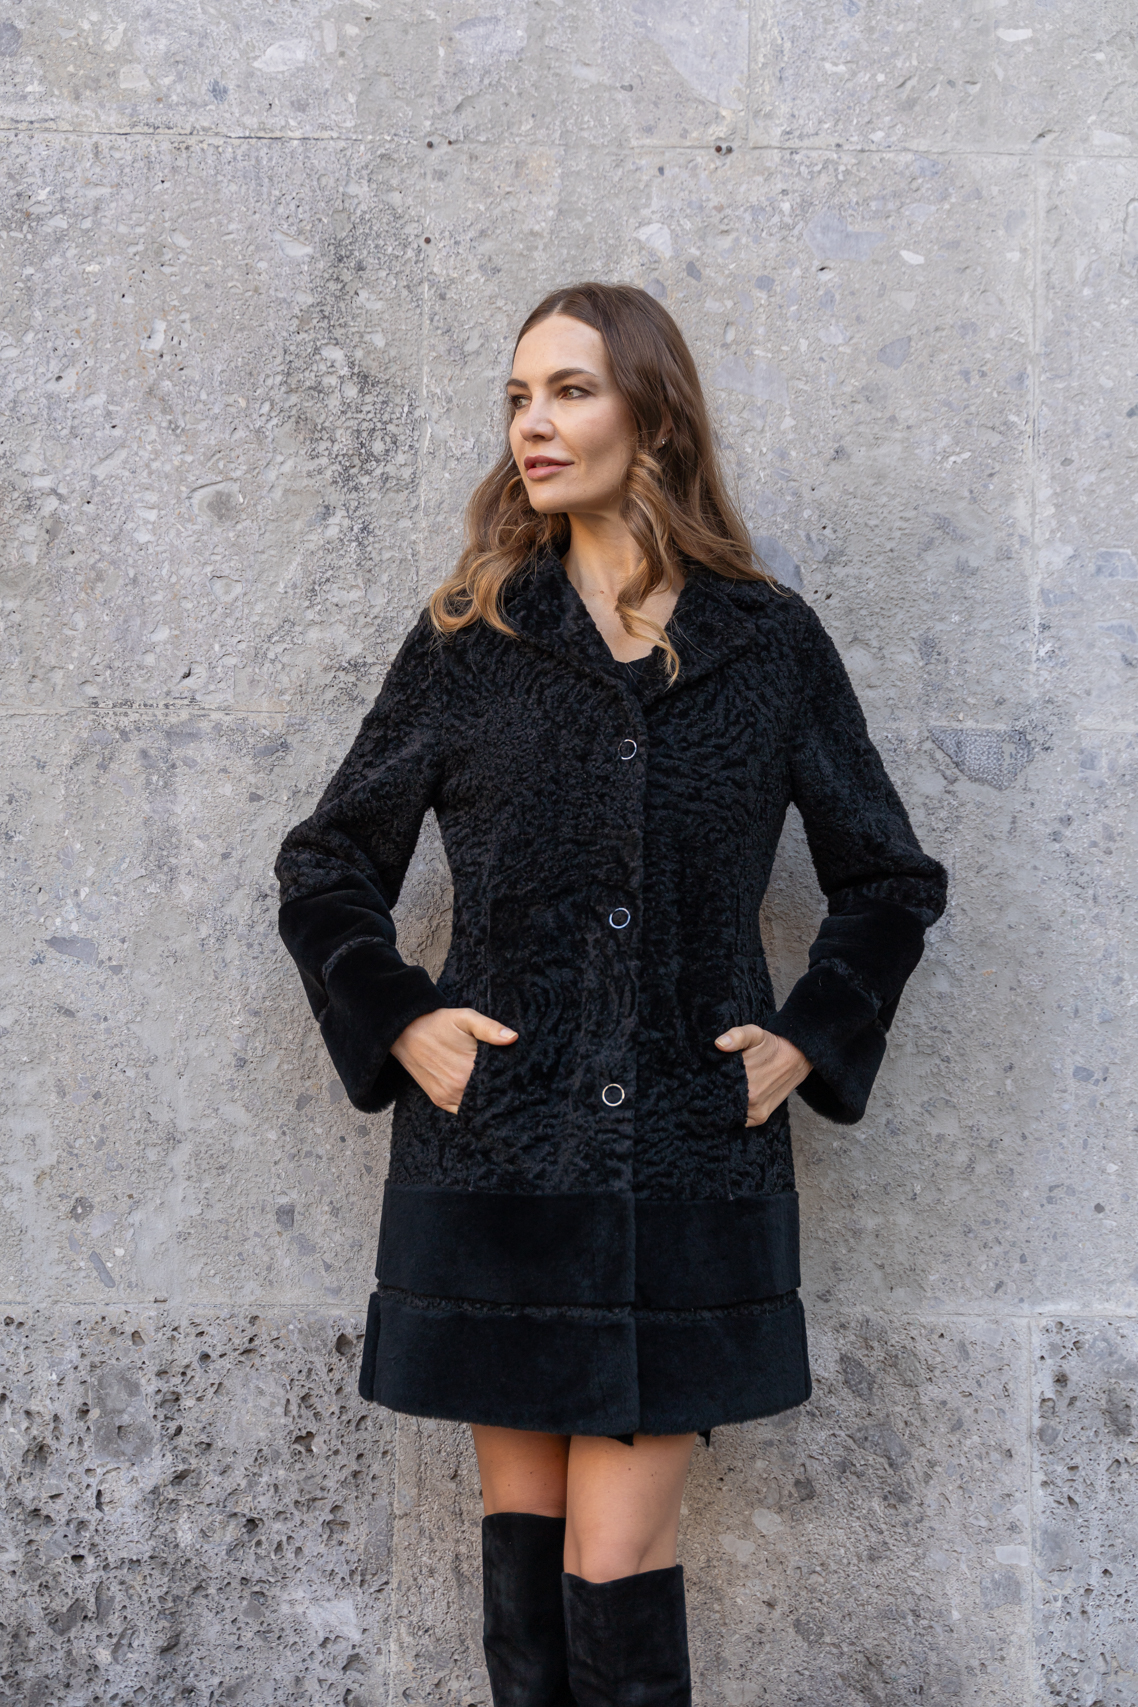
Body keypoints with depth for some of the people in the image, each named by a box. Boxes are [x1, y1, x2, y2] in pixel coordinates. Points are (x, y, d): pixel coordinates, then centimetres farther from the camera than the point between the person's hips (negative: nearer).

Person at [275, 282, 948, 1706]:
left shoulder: (769, 642, 4)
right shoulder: (469, 640, 4)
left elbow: (890, 880, 14)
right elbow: (325, 866, 12)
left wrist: (809, 1042, 3)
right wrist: (396, 1024, -1)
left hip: (688, 1174, -1)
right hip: (498, 1158, 1)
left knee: (620, 1564, -1)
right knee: (523, 1539, 10)